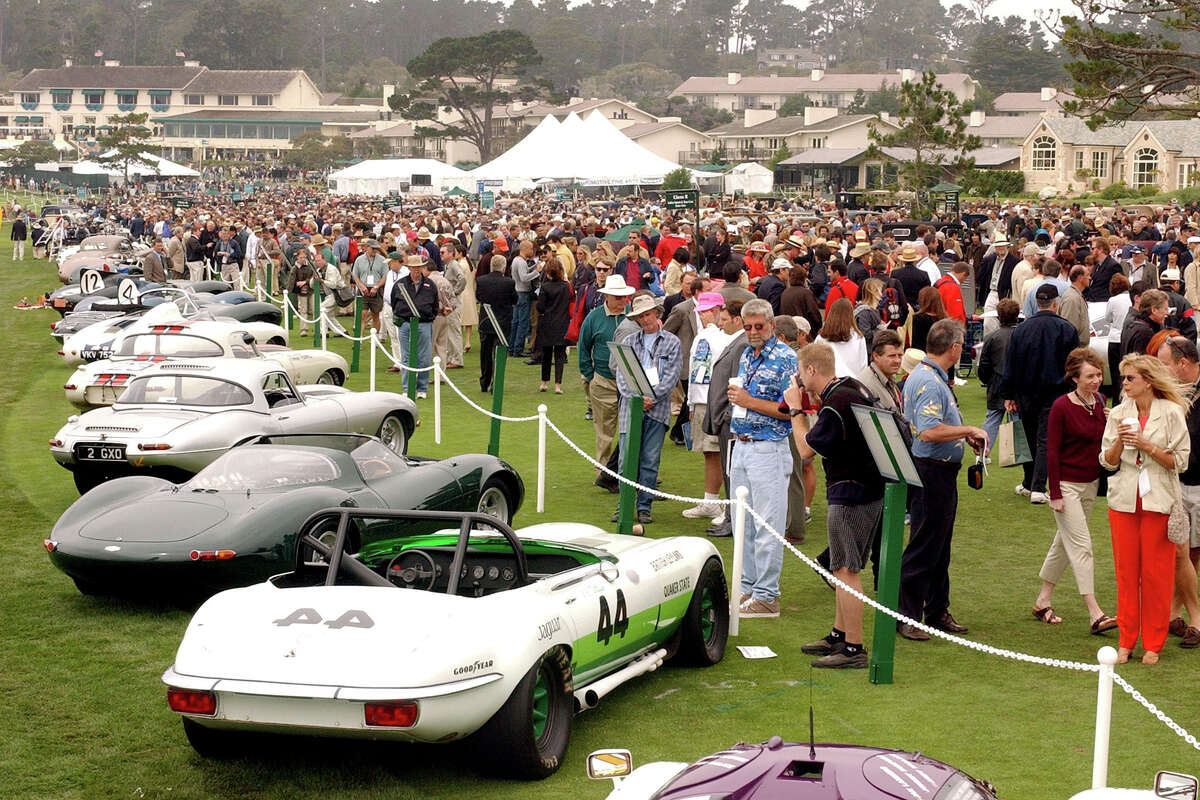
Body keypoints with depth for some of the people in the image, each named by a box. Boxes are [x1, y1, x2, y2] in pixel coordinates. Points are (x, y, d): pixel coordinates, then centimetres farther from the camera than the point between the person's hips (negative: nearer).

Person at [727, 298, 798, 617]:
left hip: (768, 450, -8)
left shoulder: (785, 358, -11)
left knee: (767, 526, -4)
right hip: (741, 446, 8)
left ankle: (767, 595, 1)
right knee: (743, 524, 13)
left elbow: (791, 410, -17)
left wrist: (750, 402, -17)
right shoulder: (746, 355, 14)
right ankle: (747, 588, 22)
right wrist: (734, 396, 8)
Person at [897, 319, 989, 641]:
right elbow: (929, 432, -30)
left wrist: (966, 435, 13)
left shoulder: (929, 377, 13)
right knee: (923, 547, -5)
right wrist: (969, 430, -20)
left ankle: (937, 611, 24)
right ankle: (906, 616, 1)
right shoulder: (929, 382, -20)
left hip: (941, 472, 11)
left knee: (940, 546, 16)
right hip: (932, 472, -11)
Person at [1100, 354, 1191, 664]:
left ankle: (1153, 644, 11)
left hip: (1158, 501, -3)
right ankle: (1126, 640, 14)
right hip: (1124, 501, 3)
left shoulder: (1171, 413, -4)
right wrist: (1120, 441, -13)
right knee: (1126, 571, 5)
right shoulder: (1119, 414, 6)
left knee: (1156, 573, 1)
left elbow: (1179, 461, -5)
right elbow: (1108, 462, 6)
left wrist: (1146, 445, -15)